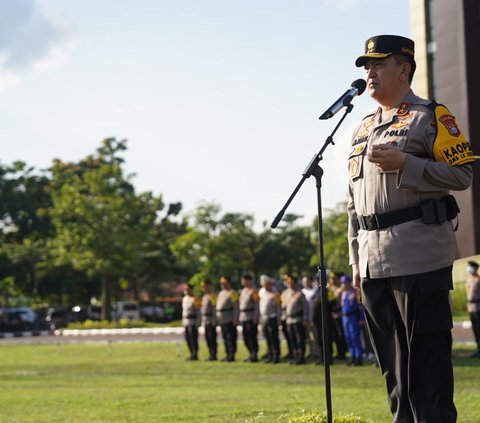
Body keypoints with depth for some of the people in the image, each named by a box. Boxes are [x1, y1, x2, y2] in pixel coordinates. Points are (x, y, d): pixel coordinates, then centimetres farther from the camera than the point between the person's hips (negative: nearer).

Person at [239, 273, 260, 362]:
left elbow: (257, 305, -13)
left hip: (251, 317, -9)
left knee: (252, 337, -6)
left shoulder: (253, 291, -9)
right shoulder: (243, 291, 17)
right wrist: (240, 317, 16)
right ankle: (251, 355, 20)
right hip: (243, 317, 9)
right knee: (246, 337, 10)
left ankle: (255, 355, -1)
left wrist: (255, 317, -18)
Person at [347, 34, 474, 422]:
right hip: (374, 265, 7)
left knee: (427, 362, -7)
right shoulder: (364, 128, 21)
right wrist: (356, 257, 16)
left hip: (419, 258, -7)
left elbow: (463, 174, -8)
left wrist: (404, 164, -17)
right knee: (393, 365, 11)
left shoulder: (431, 116, 1)